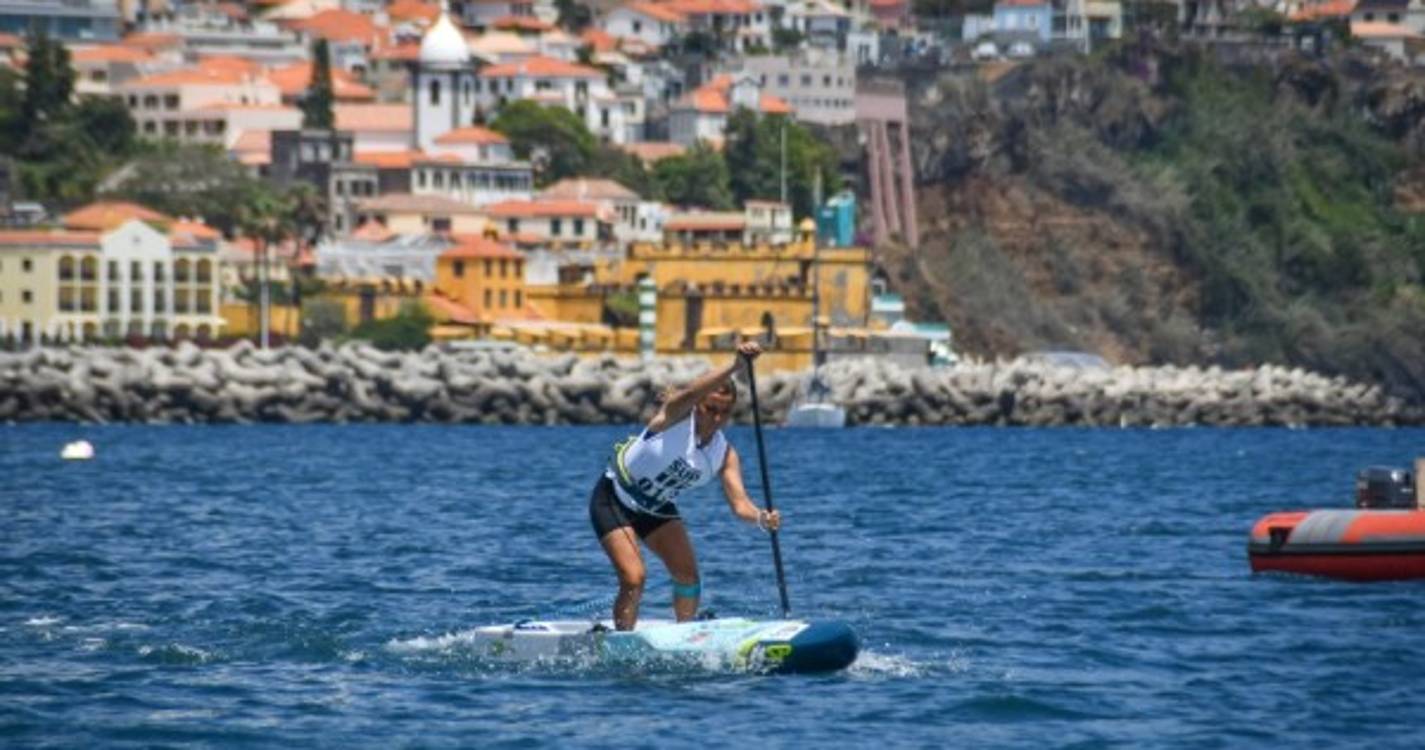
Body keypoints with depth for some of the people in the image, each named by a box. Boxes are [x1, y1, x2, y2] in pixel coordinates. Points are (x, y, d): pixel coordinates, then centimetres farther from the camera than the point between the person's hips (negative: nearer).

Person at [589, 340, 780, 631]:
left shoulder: (725, 454, -11)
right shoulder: (677, 415, -24)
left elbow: (738, 502, -20)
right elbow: (690, 394, -47)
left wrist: (761, 518, -43)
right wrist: (735, 366, -62)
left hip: (656, 508, 6)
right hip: (614, 498, -6)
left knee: (688, 575, -2)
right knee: (634, 579, -18)